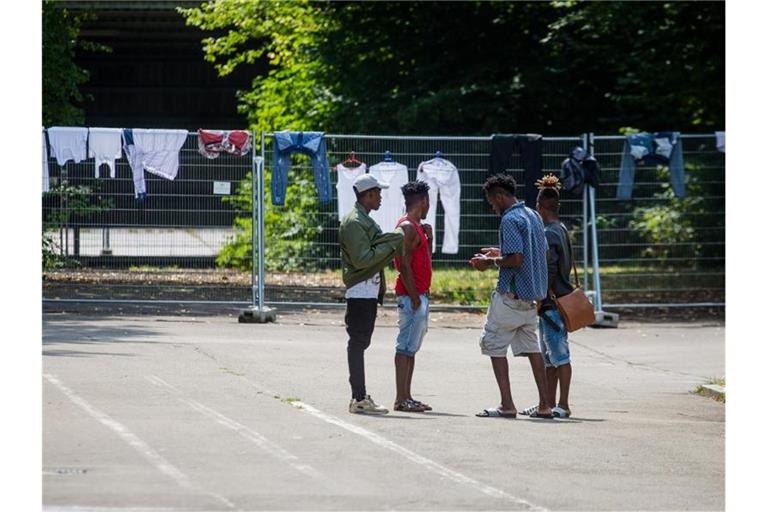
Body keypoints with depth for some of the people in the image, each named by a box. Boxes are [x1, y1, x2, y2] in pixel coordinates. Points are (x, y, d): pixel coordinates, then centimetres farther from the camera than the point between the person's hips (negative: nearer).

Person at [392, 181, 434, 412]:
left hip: (420, 295, 10)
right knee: (406, 347, -9)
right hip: (411, 296, -10)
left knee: (411, 348, 11)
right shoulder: (407, 227, -13)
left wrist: (428, 238, 12)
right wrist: (414, 297, -20)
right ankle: (401, 399, -10)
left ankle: (406, 397, 13)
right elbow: (405, 265, -19)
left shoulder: (416, 227, 18)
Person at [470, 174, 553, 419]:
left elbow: (516, 260, -24)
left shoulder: (510, 220, -16)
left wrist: (491, 262, -7)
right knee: (531, 347, 13)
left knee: (493, 345, -1)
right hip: (531, 295, 9)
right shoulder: (533, 216, 13)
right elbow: (543, 252, 19)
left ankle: (507, 405, -7)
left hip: (510, 295, -9)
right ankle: (544, 404, 10)